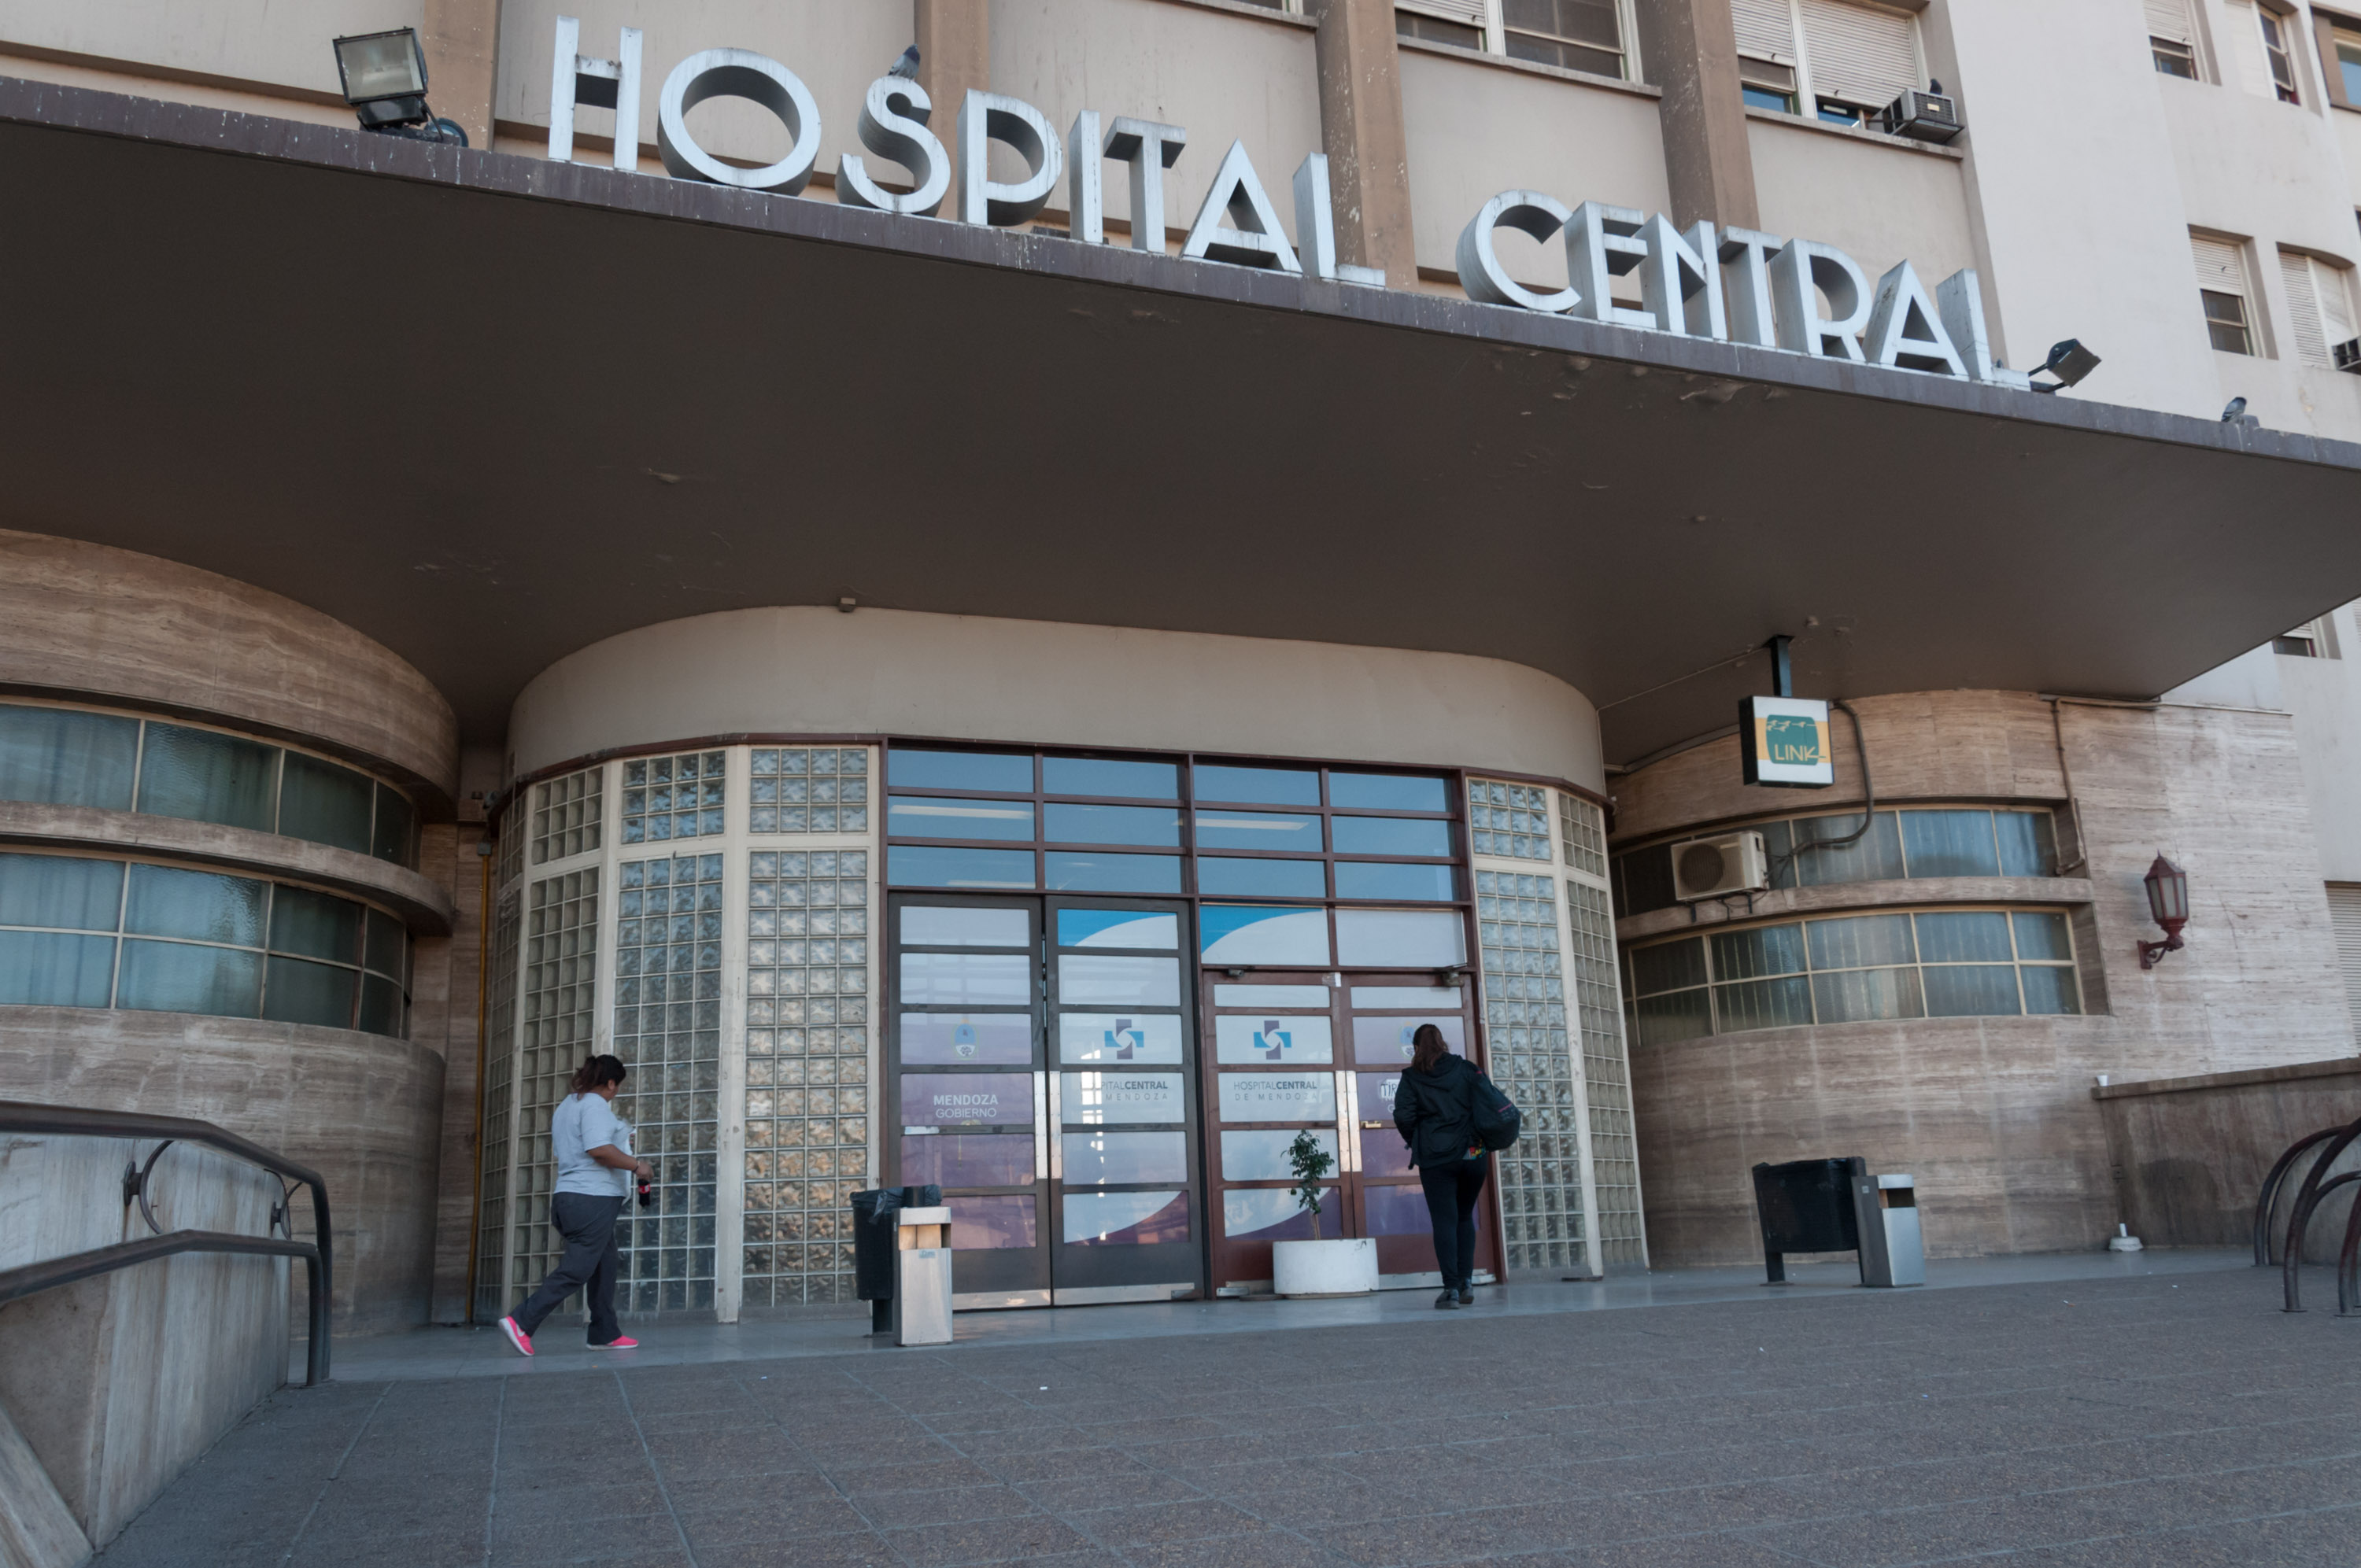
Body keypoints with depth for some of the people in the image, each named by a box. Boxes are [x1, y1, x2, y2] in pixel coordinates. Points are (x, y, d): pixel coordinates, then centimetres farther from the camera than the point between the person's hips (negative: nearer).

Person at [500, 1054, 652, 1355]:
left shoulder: (567, 1105, 20)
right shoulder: (595, 1104, -10)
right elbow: (599, 1149, -22)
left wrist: (619, 1144, 32)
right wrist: (636, 1165, -10)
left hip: (569, 1196, 10)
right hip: (593, 1197, -10)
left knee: (605, 1265, 13)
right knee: (576, 1269, -9)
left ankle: (605, 1334, 15)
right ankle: (521, 1322, -12)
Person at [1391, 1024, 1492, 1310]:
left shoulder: (1411, 1078, -1)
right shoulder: (1468, 1070, 6)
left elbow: (1403, 1117, -9)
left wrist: (1416, 1143, 9)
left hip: (1435, 1158, -3)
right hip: (1474, 1155, 3)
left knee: (1444, 1221, 0)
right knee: (1465, 1217, 17)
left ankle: (1451, 1289, -8)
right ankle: (1466, 1281, 11)